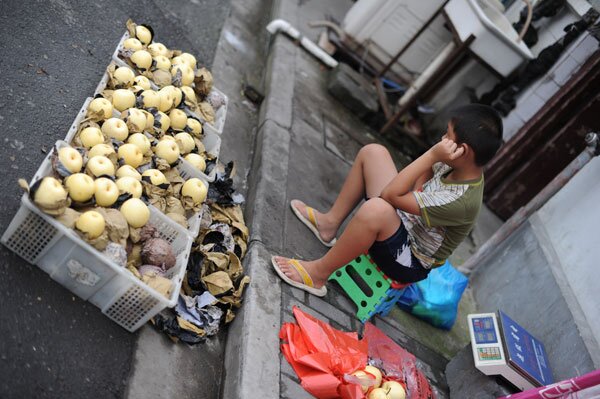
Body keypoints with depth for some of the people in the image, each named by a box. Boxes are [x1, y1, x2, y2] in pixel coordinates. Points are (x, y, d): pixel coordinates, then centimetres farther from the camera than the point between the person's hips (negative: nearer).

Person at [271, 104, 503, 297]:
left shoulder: (461, 201, -33)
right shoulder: (459, 166, -9)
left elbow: (390, 195, -32)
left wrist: (432, 155, -33)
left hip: (410, 264, -9)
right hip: (403, 223, 9)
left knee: (375, 209, -43)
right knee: (372, 152, 2)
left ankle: (318, 273, -19)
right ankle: (330, 223, 10)